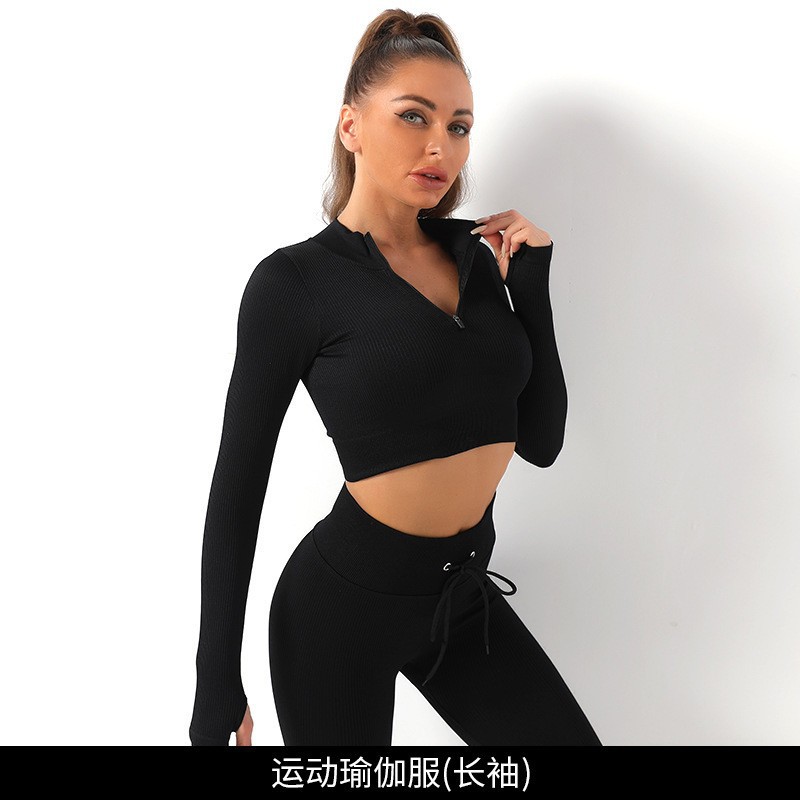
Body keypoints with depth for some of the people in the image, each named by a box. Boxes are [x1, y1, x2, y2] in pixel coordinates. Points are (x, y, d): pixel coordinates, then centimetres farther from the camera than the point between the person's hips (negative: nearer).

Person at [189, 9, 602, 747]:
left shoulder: (474, 255, 2)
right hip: (345, 600, -5)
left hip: (465, 589, 5)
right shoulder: (295, 279, -13)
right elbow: (237, 487, -9)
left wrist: (531, 283, -5)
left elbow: (541, 441, 3)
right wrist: (218, 692, -7)